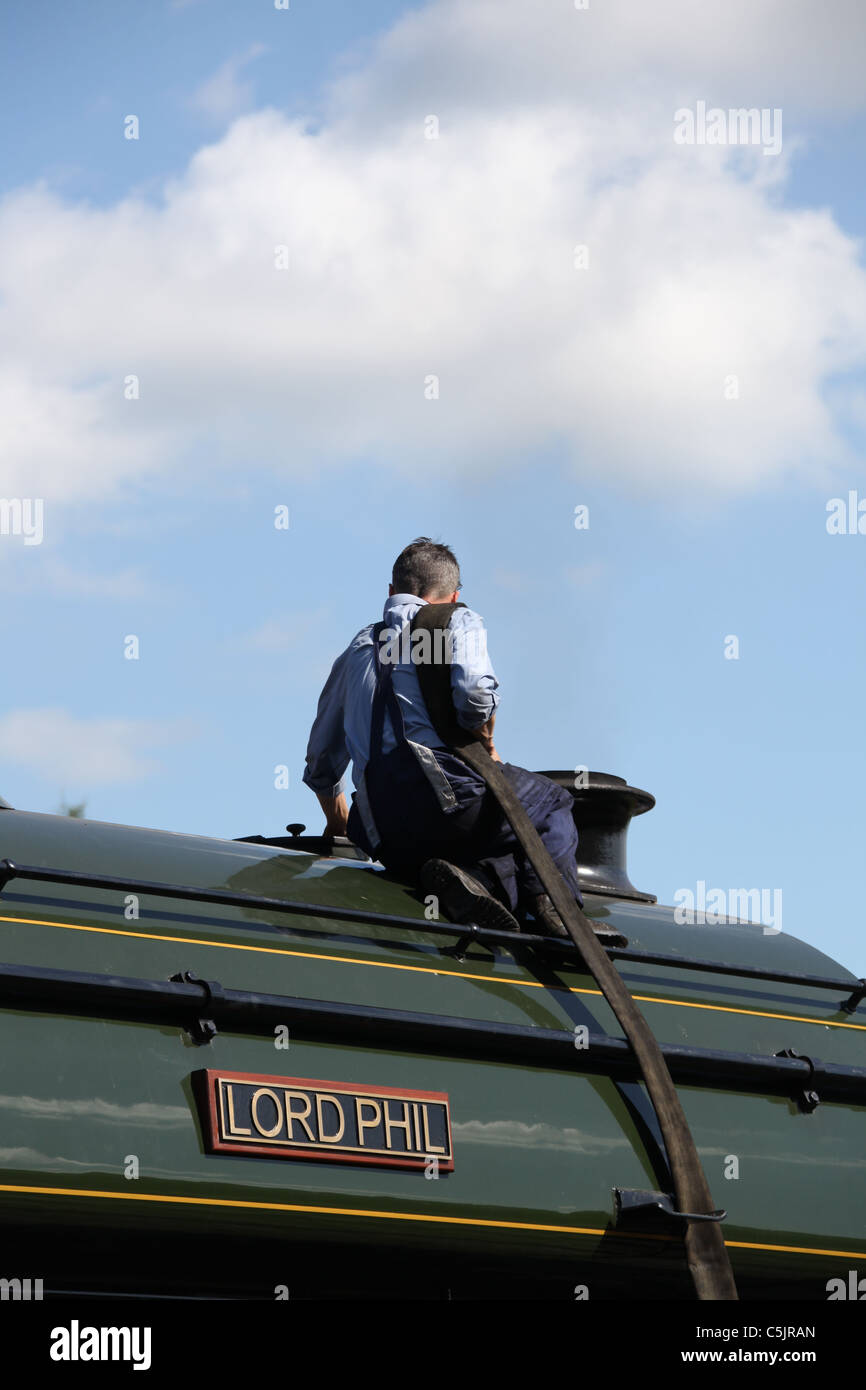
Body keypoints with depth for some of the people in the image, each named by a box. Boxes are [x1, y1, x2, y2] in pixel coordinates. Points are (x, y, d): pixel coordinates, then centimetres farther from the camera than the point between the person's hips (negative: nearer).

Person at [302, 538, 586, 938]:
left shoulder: (356, 649, 29)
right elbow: (474, 693, -11)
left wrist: (338, 822, 52)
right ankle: (551, 897, -7)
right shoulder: (459, 621, 12)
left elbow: (320, 764, 35)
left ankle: (469, 877, -17)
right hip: (440, 791, -4)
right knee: (552, 801, 21)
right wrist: (486, 746, 9)